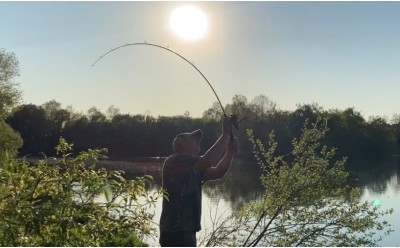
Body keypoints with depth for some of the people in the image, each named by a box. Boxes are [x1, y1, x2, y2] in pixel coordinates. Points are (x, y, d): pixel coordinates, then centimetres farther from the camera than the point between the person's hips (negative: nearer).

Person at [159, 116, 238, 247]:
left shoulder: (194, 170, 17)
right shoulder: (175, 161, -12)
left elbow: (218, 172, 11)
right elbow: (207, 161, -25)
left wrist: (230, 152, -5)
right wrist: (225, 134, -18)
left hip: (185, 231, 10)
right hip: (176, 231, -10)